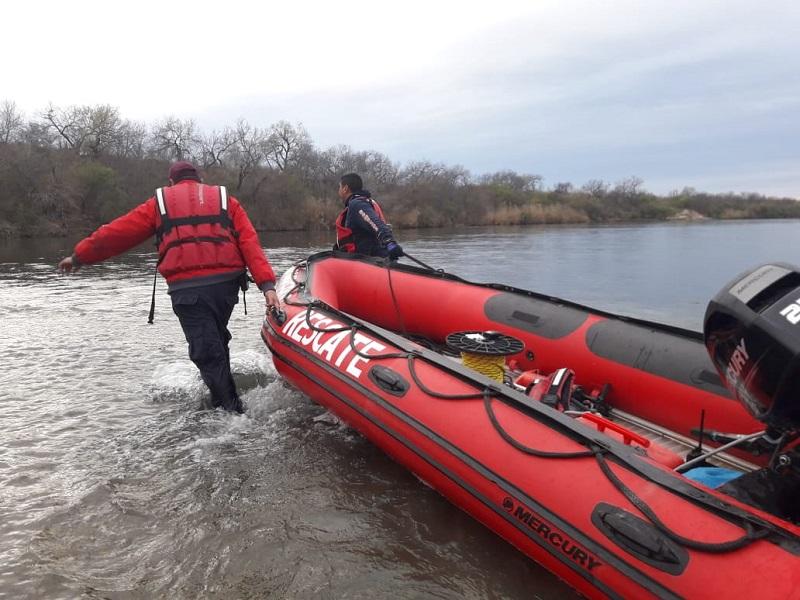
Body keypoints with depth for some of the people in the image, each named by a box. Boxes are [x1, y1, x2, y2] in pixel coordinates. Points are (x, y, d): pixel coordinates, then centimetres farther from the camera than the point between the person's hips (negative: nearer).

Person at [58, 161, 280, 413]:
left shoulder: (160, 202, 15)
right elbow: (249, 242, 3)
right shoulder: (225, 200, 17)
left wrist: (79, 257, 30)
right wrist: (267, 284, -6)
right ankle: (224, 393, 30)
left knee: (207, 352, 2)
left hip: (187, 287, -3)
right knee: (217, 339, 23)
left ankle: (231, 409, 1)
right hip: (227, 281, 3)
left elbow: (116, 234, 16)